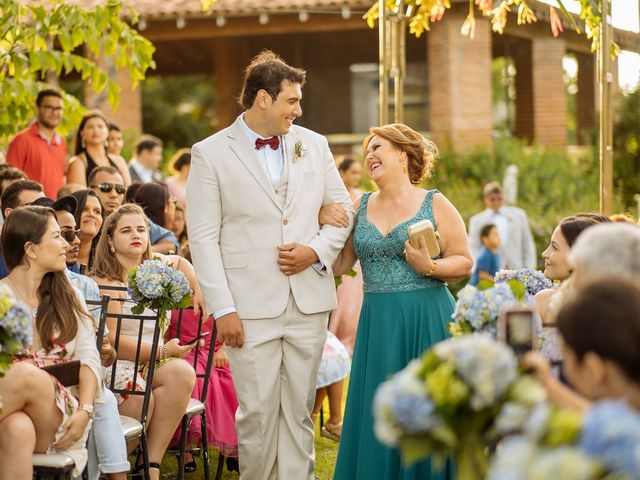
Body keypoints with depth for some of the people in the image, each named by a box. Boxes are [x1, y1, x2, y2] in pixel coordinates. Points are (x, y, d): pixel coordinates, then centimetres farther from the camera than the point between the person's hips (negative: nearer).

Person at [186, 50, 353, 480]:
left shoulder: (313, 145, 11)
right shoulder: (210, 154, -2)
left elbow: (343, 209, 16)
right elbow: (203, 237, -4)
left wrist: (317, 250, -5)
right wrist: (222, 309, -10)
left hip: (308, 300, 4)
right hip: (252, 306, -3)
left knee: (300, 410, 8)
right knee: (258, 412, -2)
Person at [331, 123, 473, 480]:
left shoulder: (436, 205, -1)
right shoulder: (361, 207, 10)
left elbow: (465, 262, -2)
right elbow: (340, 265, 8)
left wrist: (430, 267, -19)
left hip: (426, 321, -4)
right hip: (377, 324, 4)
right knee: (378, 418, 4)